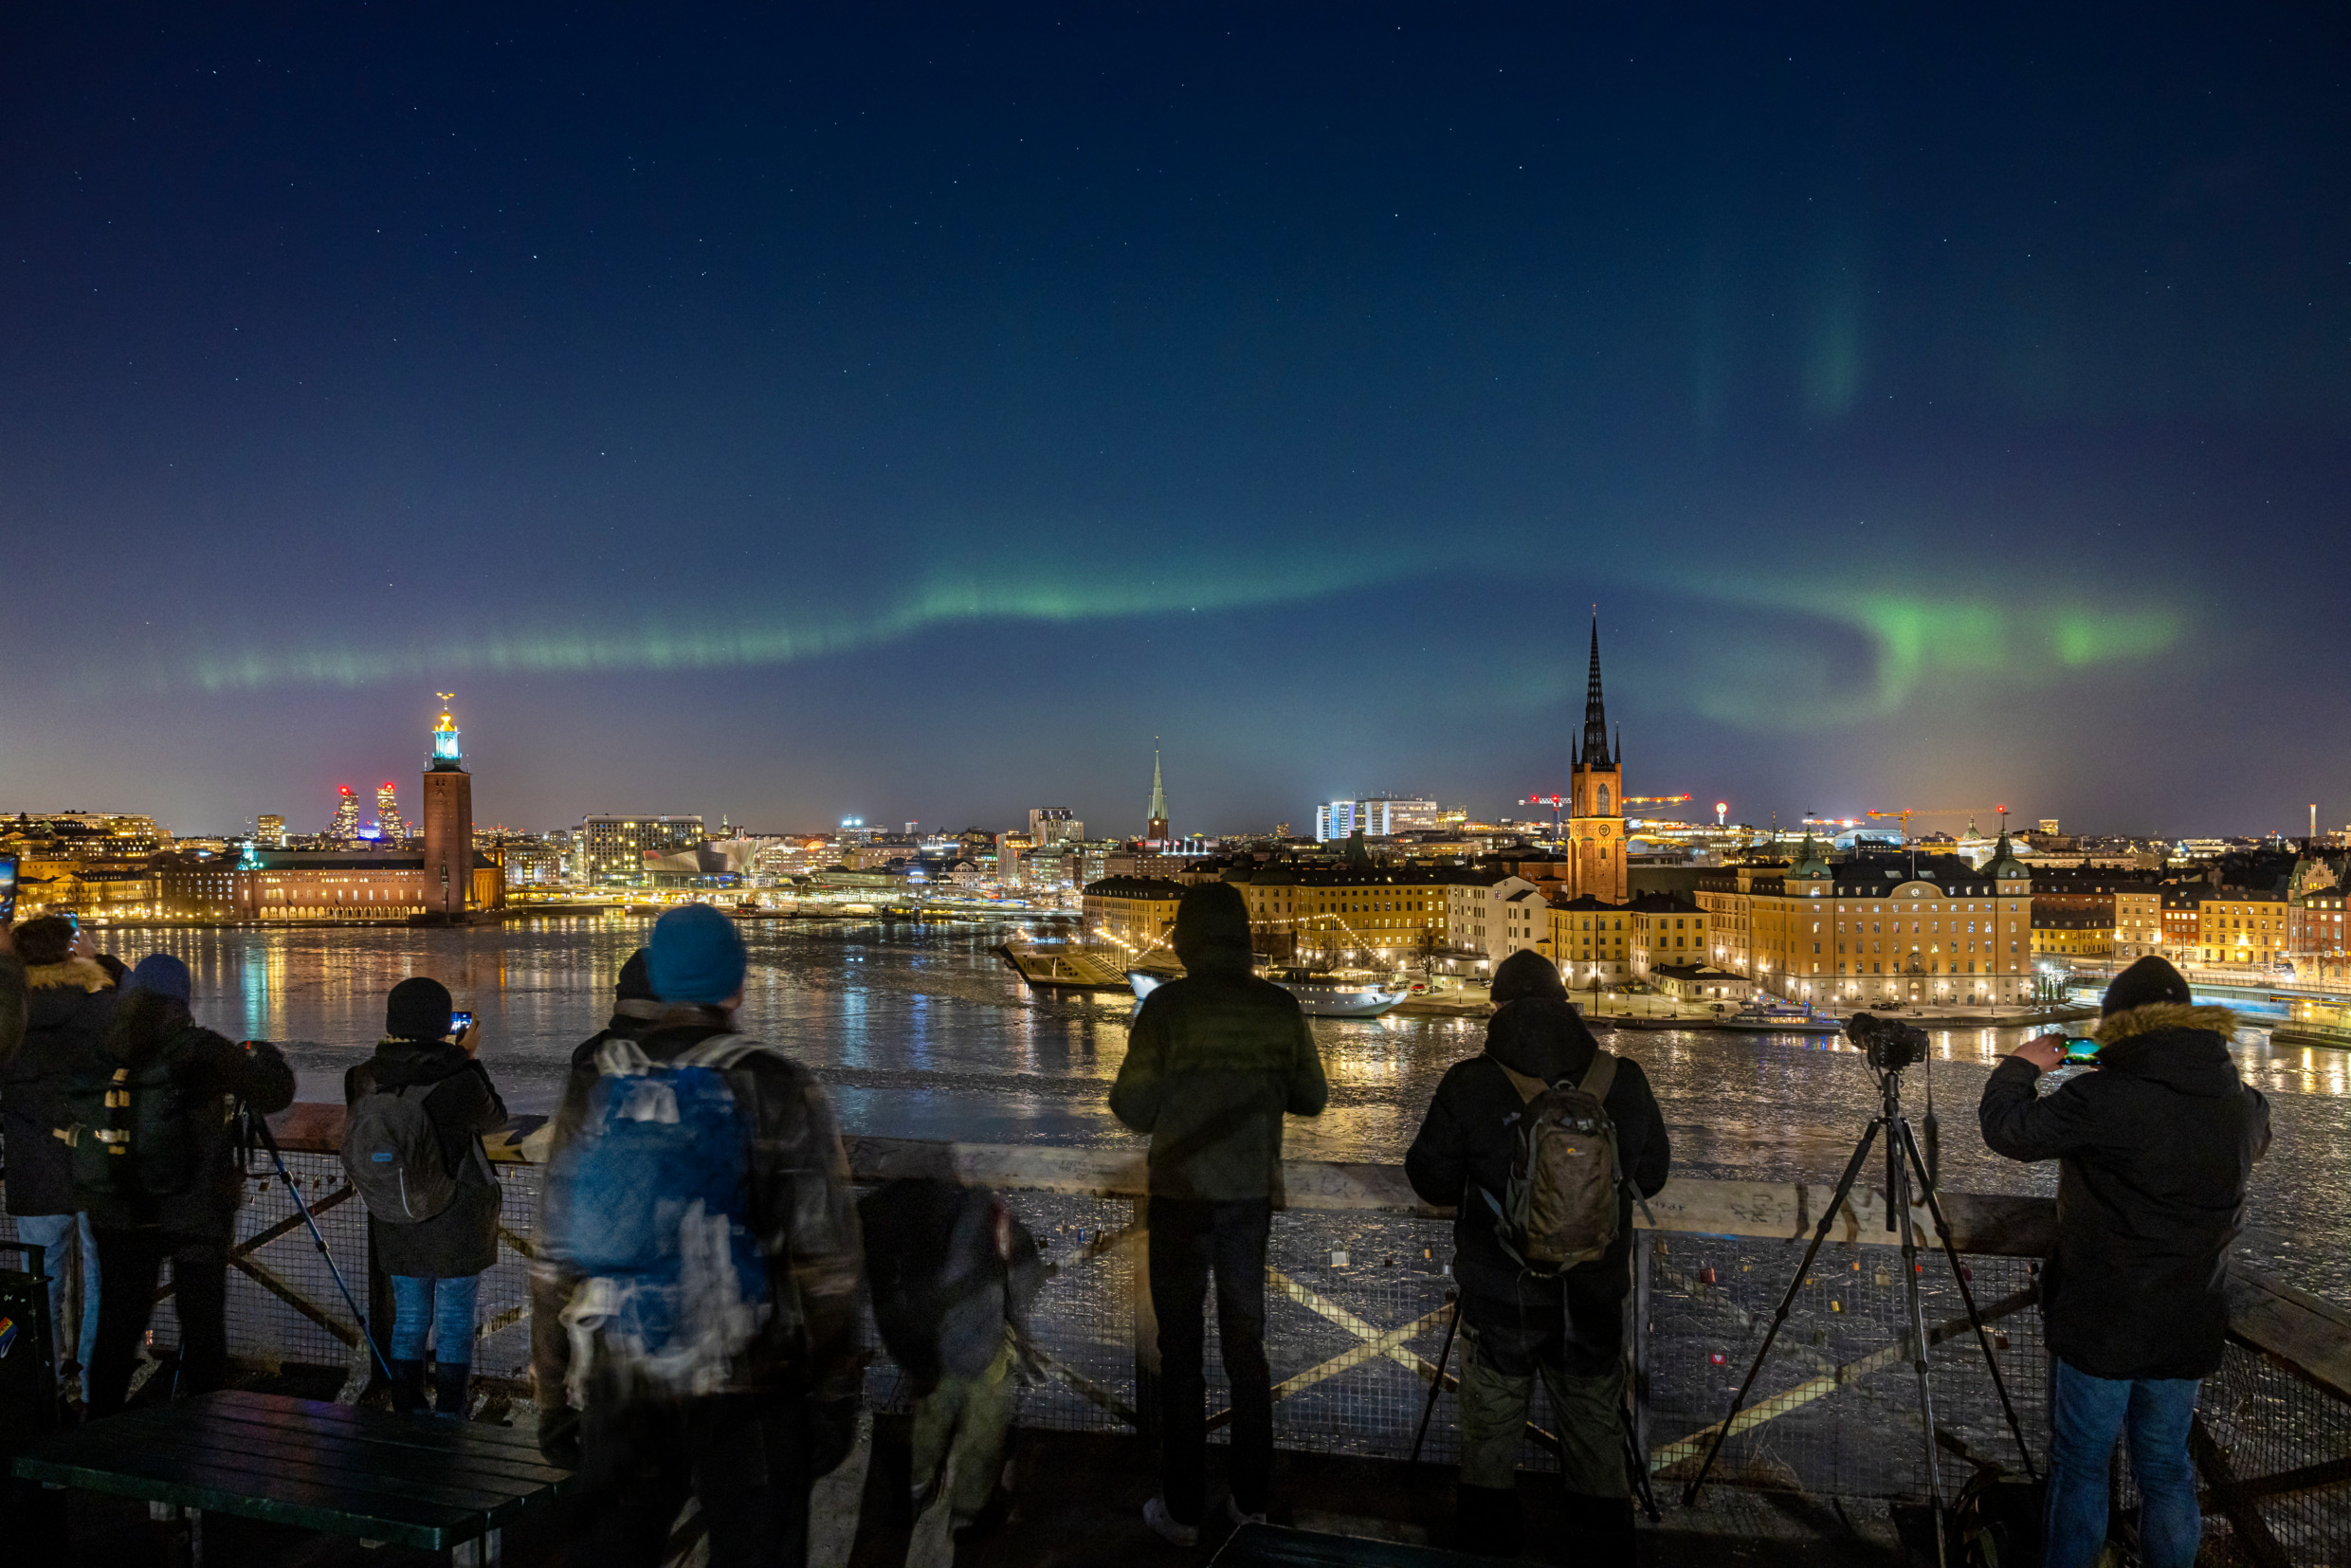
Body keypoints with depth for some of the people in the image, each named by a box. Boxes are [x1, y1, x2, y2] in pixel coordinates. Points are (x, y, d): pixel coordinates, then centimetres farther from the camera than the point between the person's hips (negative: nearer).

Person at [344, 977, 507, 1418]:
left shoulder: (367, 1077, -8)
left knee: (408, 1319, 18)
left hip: (396, 1226, 4)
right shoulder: (460, 1079, -22)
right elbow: (494, 1119, -3)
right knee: (455, 1323, 9)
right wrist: (469, 1058, 4)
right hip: (457, 1224, -4)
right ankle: (448, 1419, 15)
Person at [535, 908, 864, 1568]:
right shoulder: (782, 1091, -8)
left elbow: (556, 1259, 5)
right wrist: (836, 1394, 1)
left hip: (620, 1386, 3)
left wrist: (554, 1396, 13)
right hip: (751, 1389, -3)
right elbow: (824, 1259, -7)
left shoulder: (595, 1090, 1)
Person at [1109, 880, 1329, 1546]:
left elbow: (1134, 1109, -11)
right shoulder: (1278, 1006, -3)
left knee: (1182, 1349, 8)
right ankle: (1250, 1499, 23)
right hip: (1252, 1194, 3)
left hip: (1183, 1196, -3)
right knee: (1247, 1343, 16)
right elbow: (1310, 1097, 5)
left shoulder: (1167, 1005, -13)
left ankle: (1181, 1509, 15)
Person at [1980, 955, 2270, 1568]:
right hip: (2188, 1331, 5)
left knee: (2080, 1469, 11)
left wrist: (2020, 1066, 3)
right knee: (2167, 1471, 20)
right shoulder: (2243, 1105, -3)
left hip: (2097, 1326, -5)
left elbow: (2007, 1128, -16)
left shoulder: (2102, 1098, -23)